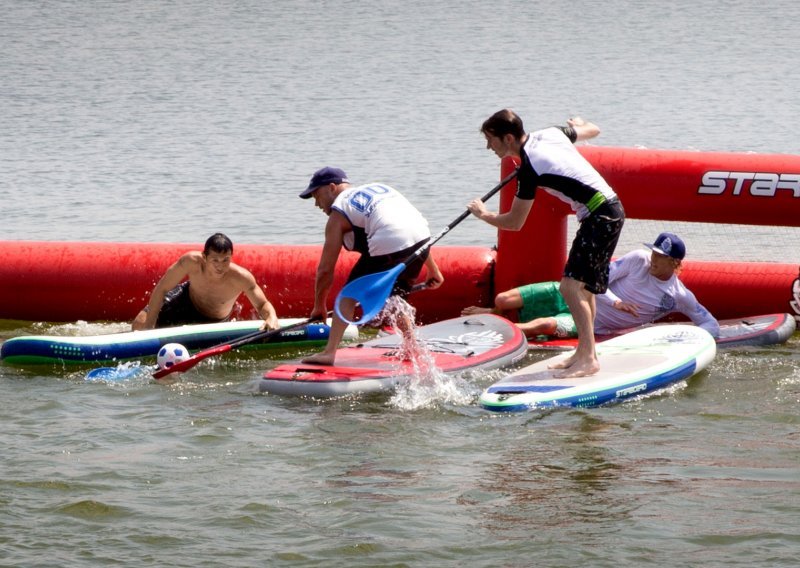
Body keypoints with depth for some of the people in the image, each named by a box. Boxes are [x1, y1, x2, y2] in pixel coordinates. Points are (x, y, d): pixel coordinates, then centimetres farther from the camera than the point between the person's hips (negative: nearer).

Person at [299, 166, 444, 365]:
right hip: (422, 240, 7)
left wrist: (319, 307, 22)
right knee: (392, 296, 30)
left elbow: (325, 270, 9)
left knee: (349, 295, 8)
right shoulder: (378, 187, 29)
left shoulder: (338, 214, 10)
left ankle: (330, 352, -2)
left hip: (389, 248, -7)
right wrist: (432, 269, 31)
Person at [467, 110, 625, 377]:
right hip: (611, 209, 10)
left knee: (571, 286, -14)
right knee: (585, 287, 15)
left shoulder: (529, 169, -17)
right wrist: (577, 123, 48)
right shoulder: (551, 133, 6)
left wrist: (484, 214, 10)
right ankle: (585, 353, 20)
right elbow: (593, 130, 24)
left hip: (600, 217, -10)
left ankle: (588, 359, -15)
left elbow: (514, 222, -9)